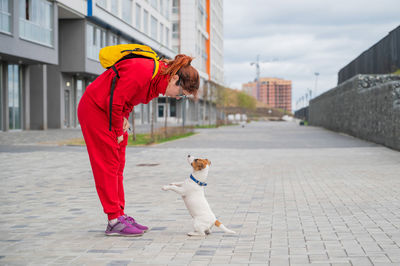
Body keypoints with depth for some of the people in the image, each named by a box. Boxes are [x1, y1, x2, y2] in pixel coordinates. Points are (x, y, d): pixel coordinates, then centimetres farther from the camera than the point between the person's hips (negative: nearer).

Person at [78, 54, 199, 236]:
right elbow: (115, 101, -26)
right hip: (94, 108, -9)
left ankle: (119, 215, 11)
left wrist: (125, 117, -2)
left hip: (111, 111, 9)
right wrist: (118, 132, -15)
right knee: (108, 165, -9)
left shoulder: (159, 77, 0)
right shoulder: (143, 71, -29)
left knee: (118, 165, 7)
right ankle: (114, 222, -8)